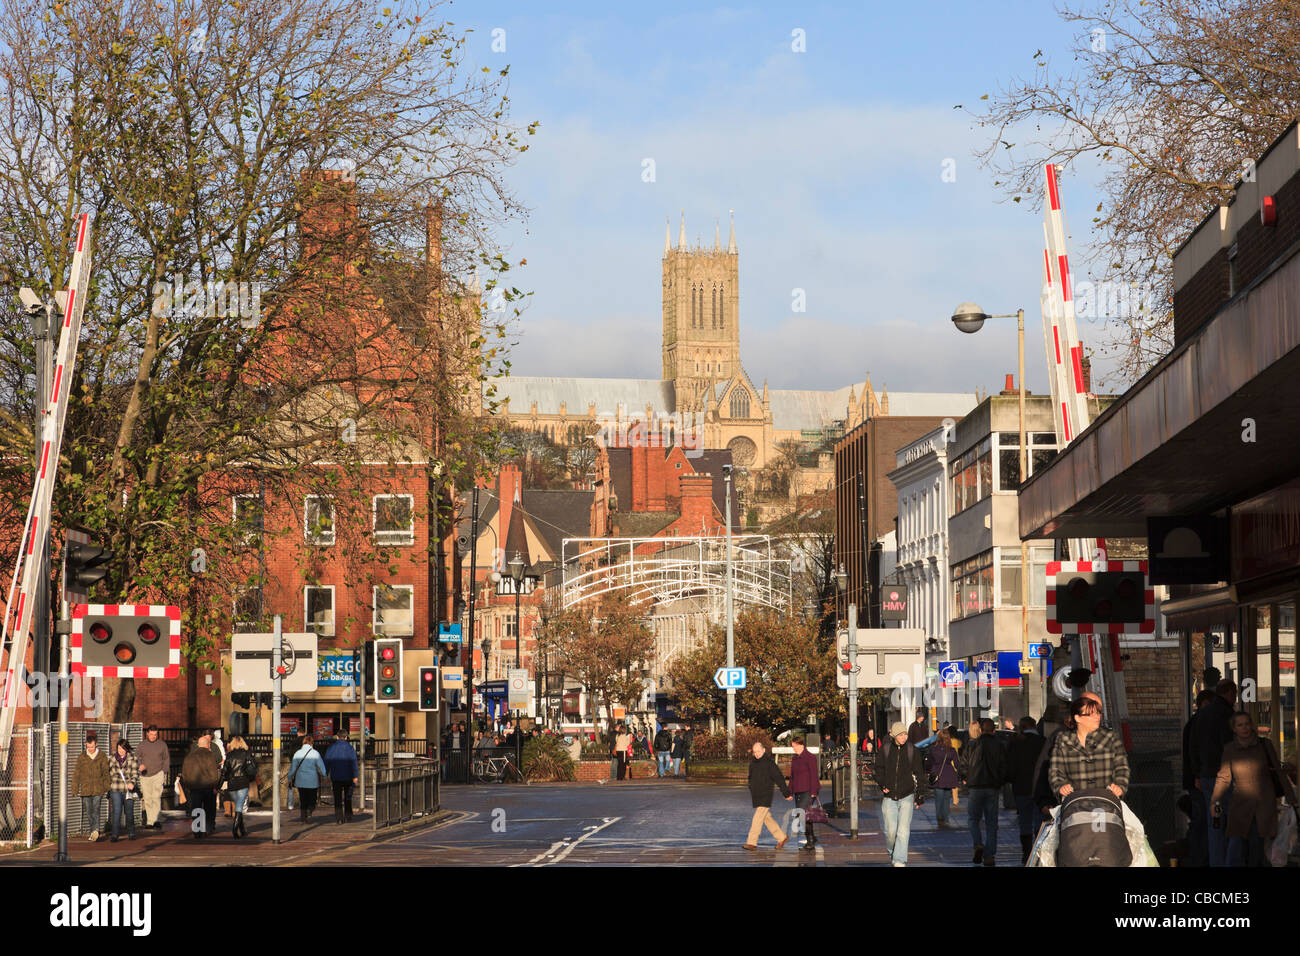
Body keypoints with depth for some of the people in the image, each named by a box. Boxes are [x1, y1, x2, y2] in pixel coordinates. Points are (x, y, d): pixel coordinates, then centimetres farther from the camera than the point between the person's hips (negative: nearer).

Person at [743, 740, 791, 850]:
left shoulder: (769, 763, -9)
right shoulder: (753, 763, 11)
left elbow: (779, 778, -7)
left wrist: (786, 793, -4)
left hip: (765, 797, -8)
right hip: (755, 796, 8)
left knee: (758, 818, -13)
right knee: (767, 818, 12)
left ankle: (752, 842, -14)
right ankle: (782, 837, 24)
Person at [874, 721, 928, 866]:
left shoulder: (912, 750, -1)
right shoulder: (885, 748, 0)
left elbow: (919, 773, 4)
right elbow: (878, 768, 11)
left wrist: (920, 795, 1)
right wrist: (882, 784, -5)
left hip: (907, 796, -1)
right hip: (889, 795, 1)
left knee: (903, 830, -11)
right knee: (890, 830, 1)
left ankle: (899, 860, -8)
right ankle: (891, 851, 30)